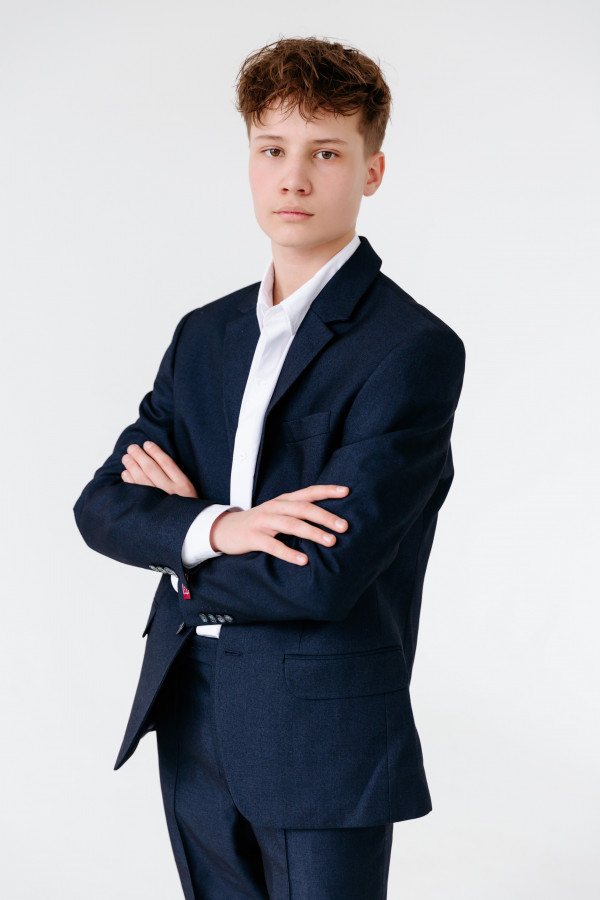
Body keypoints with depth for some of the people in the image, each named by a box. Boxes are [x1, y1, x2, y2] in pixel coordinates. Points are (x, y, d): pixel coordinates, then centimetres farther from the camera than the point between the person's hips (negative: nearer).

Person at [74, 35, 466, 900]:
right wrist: (217, 529, -18)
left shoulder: (415, 349, -13)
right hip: (191, 728, 6)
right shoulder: (204, 334, 10)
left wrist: (179, 544, -5)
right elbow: (102, 506, 2)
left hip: (323, 740, -6)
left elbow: (324, 575, -21)